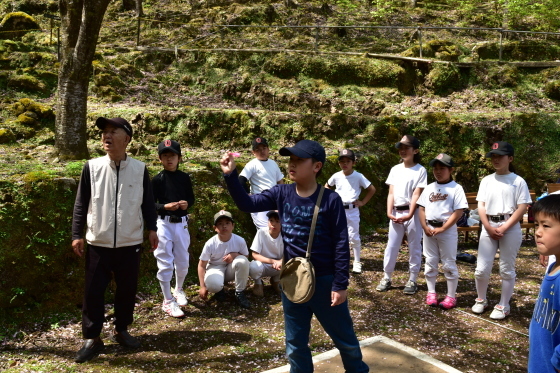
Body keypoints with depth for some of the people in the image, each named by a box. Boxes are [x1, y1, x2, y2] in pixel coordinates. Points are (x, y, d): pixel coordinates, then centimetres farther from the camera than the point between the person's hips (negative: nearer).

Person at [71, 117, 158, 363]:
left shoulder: (140, 169, -1)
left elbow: (147, 202, 7)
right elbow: (81, 203, 2)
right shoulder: (92, 167, -2)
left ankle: (121, 330, 29)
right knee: (93, 290, 4)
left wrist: (152, 229, 4)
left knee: (127, 289, 10)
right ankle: (92, 338, 18)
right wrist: (77, 234, -1)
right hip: (98, 242, 0)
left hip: (130, 242, 1)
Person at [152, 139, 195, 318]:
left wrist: (187, 203, -11)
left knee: (183, 261, 14)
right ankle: (167, 301, 13)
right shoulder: (157, 179, -7)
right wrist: (165, 206, -22)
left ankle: (178, 290, 40)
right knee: (165, 262, 1)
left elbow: (191, 197, 10)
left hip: (182, 223, 3)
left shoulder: (185, 178, 1)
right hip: (164, 224, -3)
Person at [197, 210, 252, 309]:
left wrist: (235, 254, -23)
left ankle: (239, 293, -10)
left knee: (242, 260, -32)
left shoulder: (240, 241, -17)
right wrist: (203, 287, -16)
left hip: (231, 269, 2)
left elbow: (245, 258, -1)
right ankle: (219, 290, 6)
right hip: (215, 268, -2)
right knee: (212, 284, -37)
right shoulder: (210, 244, -20)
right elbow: (202, 265, -11)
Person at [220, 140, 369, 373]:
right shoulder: (281, 194, -3)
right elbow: (247, 204, -3)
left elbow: (341, 244, -12)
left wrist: (340, 285, -13)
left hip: (324, 281, -3)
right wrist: (230, 175, -17)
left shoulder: (330, 200, -15)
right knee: (295, 344, 17)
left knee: (344, 338, 17)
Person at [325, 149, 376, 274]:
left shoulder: (358, 176, -6)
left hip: (353, 210, -3)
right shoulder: (336, 176, 2)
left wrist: (363, 202, -3)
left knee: (354, 237, 1)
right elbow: (326, 186, 20)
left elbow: (372, 189, 0)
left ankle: (357, 263, 10)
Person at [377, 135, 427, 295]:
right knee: (391, 246, 8)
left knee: (414, 247, 5)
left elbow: (416, 195, -9)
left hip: (413, 213, -4)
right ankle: (386, 278, 17)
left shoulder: (420, 170, -2)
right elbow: (391, 193, 6)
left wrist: (409, 215, -18)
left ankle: (412, 280, 14)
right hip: (396, 213, 4)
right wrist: (389, 212, -6)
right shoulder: (395, 169, 10)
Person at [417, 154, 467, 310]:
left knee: (449, 264, 2)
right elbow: (421, 208, 9)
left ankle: (451, 296, 12)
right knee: (430, 262, 11)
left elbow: (458, 212, -12)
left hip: (447, 230, -5)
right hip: (429, 229, 5)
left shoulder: (456, 188, -6)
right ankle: (431, 293, 23)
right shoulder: (429, 188, 9)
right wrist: (425, 227, -5)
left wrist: (442, 228, -16)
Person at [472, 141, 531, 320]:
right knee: (481, 269, 3)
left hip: (510, 228, -3)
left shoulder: (518, 181, 0)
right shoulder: (486, 180, 10)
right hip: (488, 227, 3)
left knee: (507, 270, 4)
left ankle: (503, 306, 17)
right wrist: (489, 227, -8)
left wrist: (504, 228, -14)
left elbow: (522, 208, -6)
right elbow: (481, 206, 6)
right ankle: (481, 300, 24)